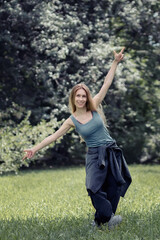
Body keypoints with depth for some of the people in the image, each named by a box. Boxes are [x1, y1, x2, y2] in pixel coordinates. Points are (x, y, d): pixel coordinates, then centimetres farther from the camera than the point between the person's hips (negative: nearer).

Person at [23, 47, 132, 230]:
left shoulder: (94, 107, 0)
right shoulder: (72, 121, -2)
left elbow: (106, 84, 0)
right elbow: (54, 136, 3)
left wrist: (115, 62, -1)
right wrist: (35, 149, 0)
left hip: (111, 152, 2)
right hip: (94, 156, -2)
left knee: (113, 189, 1)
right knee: (94, 187, -23)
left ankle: (101, 220, 13)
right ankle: (109, 216, -10)